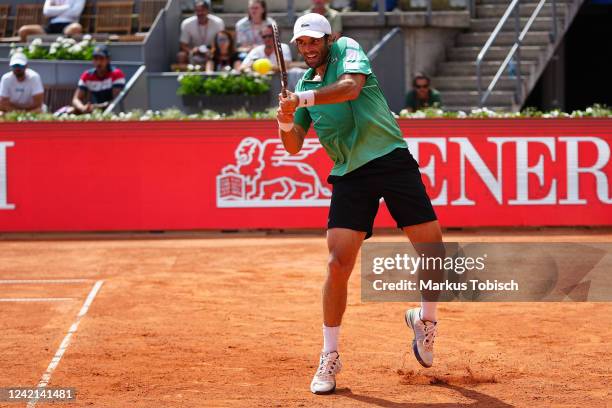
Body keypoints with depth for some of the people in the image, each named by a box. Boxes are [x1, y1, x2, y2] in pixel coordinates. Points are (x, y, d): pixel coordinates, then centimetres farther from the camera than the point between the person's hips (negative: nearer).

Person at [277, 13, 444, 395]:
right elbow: (294, 146, 12)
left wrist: (304, 99, -27)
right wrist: (285, 121, -8)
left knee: (433, 252, -6)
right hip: (350, 175, 3)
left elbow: (351, 88, -20)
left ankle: (425, 319, 22)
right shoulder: (305, 84, 16)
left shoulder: (348, 49, 2)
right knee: (339, 263, -9)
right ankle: (330, 357, 2)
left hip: (392, 159, -3)